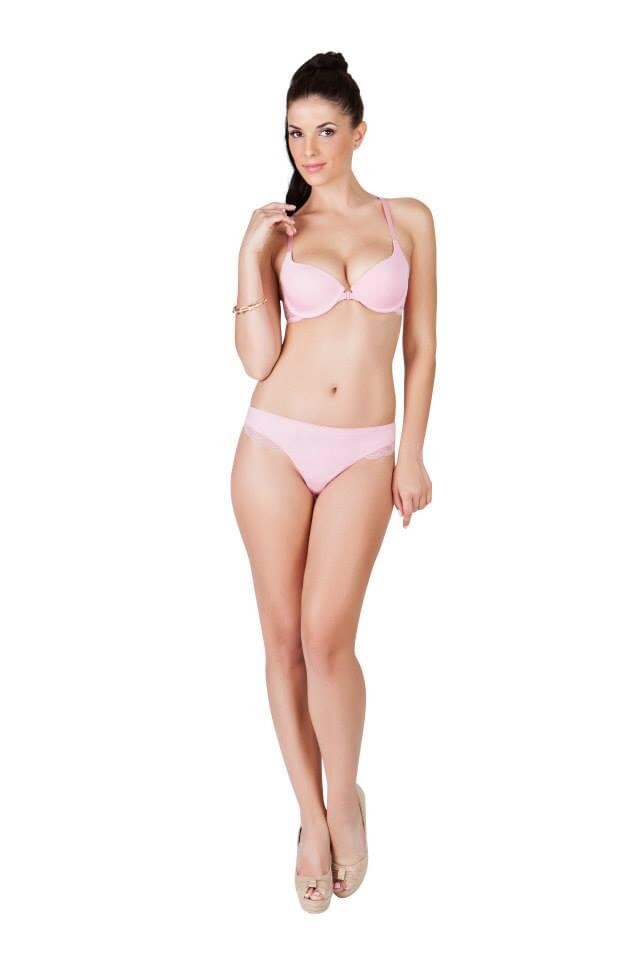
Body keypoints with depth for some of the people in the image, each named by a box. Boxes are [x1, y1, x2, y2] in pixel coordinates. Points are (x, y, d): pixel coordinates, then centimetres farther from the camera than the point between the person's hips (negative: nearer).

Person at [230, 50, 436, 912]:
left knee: (326, 636, -10)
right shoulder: (277, 231, 7)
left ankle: (345, 796, 18)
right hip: (276, 444, 2)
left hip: (364, 453, -1)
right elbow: (258, 360, -2)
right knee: (282, 635, 5)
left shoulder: (409, 219, 7)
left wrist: (410, 452, 0)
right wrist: (251, 254, -6)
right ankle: (312, 815, 23)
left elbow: (420, 347, 6)